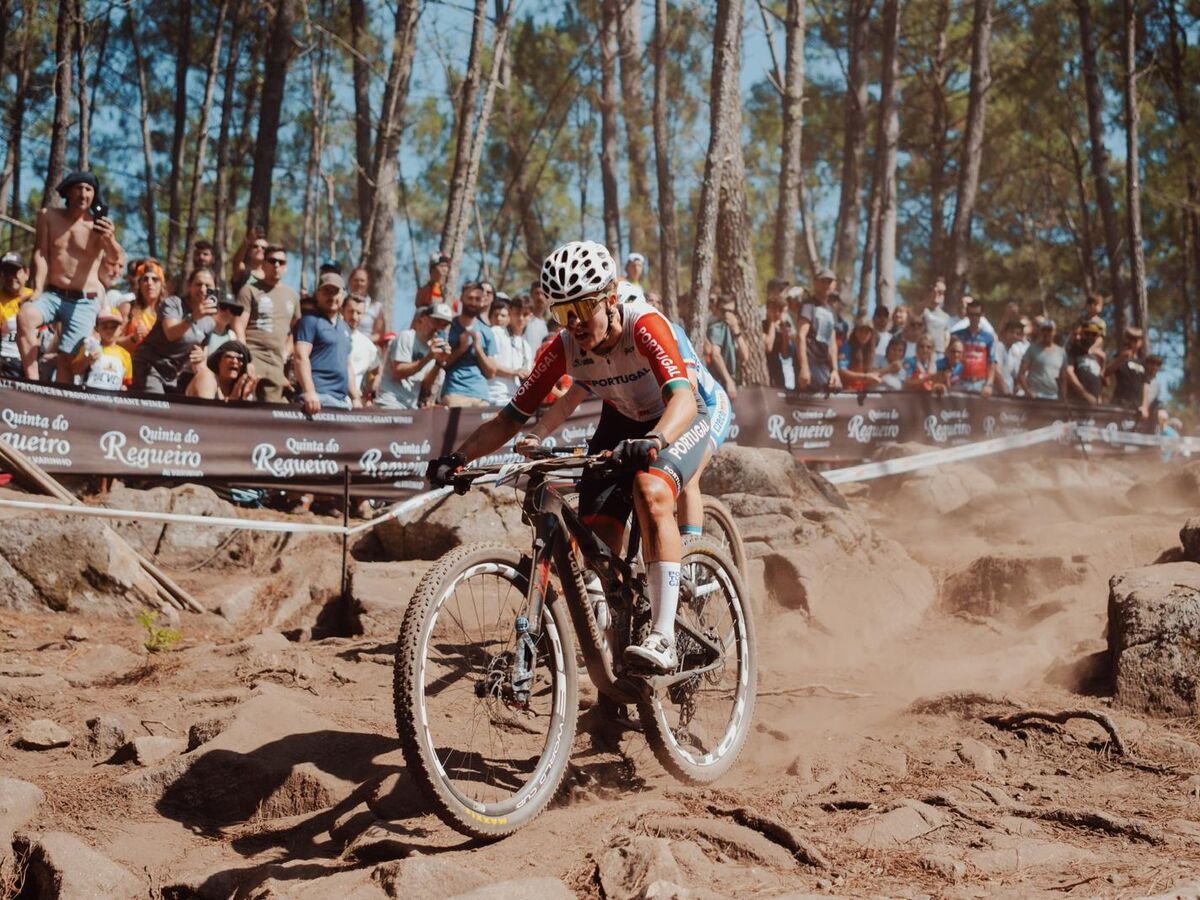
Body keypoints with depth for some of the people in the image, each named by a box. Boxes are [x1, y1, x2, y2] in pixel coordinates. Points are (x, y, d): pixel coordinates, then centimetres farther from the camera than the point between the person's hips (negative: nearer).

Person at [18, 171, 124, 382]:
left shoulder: (99, 225, -6)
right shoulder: (48, 216, 2)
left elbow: (120, 260, -22)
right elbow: (40, 255, 0)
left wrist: (111, 240, -45)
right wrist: (38, 290, -15)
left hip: (84, 302, -1)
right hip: (52, 295, 1)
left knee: (67, 356, -9)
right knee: (24, 315, -29)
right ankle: (33, 383, -30)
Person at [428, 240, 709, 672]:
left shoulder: (644, 324, -31)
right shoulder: (563, 349, -18)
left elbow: (683, 398, -45)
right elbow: (511, 417, -14)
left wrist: (653, 442, -64)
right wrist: (458, 457, -29)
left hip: (678, 422, -5)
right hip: (620, 423, 5)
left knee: (650, 492, -36)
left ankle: (663, 639, -35)